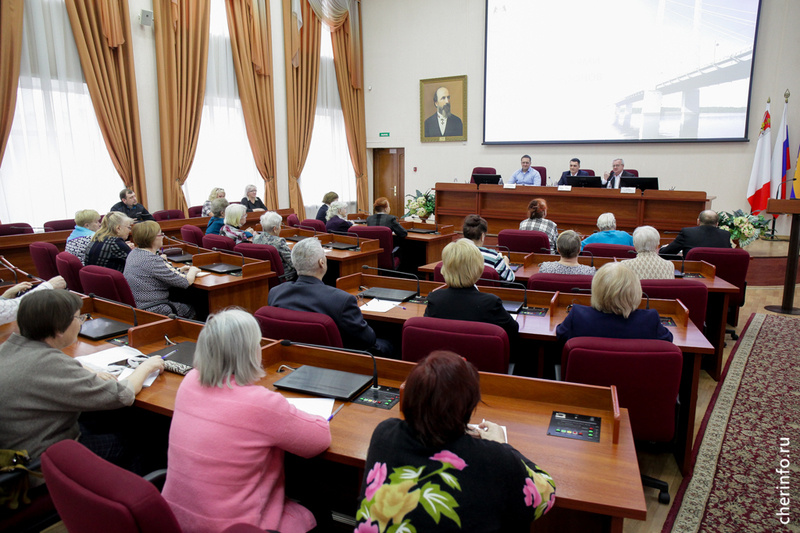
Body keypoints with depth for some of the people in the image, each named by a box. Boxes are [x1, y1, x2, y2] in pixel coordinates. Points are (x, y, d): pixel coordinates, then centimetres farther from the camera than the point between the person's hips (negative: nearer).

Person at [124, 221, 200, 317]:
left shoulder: (134, 252, 3)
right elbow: (186, 282, -21)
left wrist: (178, 270, 13)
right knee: (191, 310, 10)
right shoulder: (153, 261, -25)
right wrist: (193, 270, -1)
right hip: (151, 310, -9)